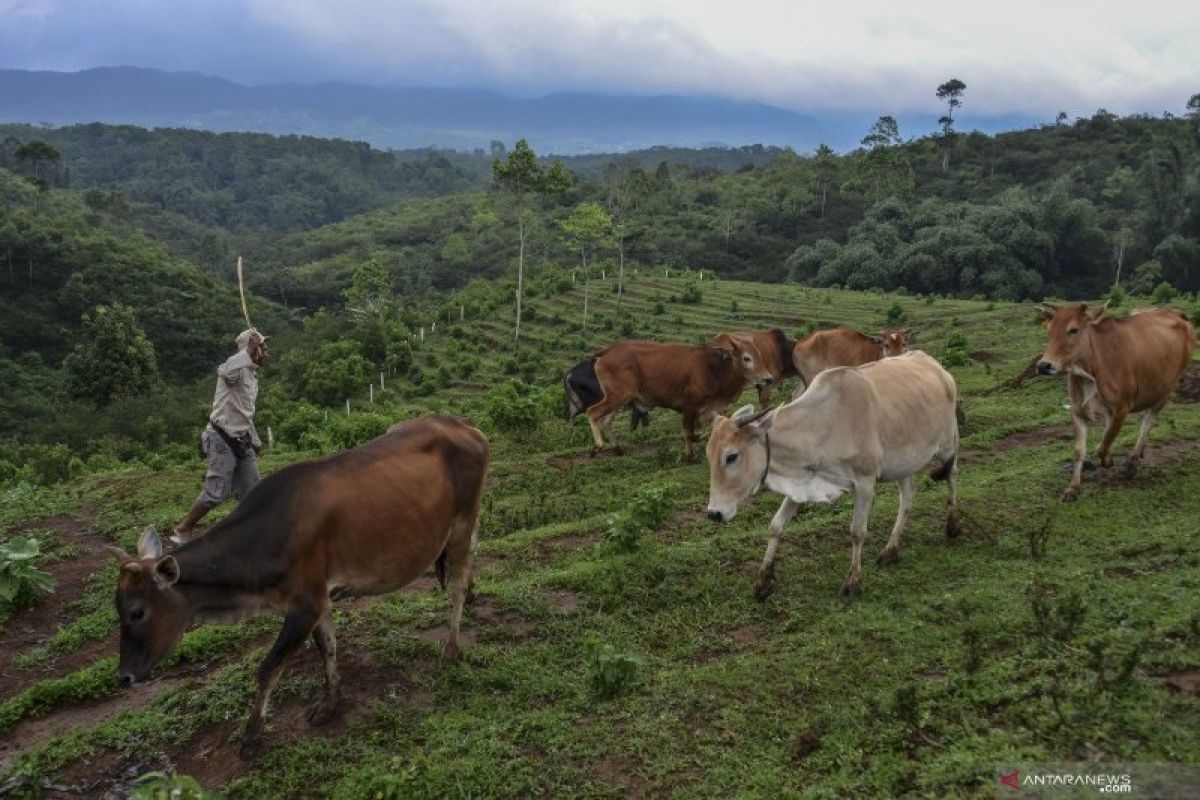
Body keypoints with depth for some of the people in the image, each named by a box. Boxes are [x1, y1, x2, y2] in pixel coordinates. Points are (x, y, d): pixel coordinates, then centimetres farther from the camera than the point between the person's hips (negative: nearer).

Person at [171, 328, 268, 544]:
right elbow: (224, 372, -42)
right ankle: (182, 530, 8)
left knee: (252, 491, 9)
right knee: (216, 492, -8)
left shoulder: (252, 375, 15)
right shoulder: (236, 368, -13)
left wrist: (256, 441, 30)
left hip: (241, 440, 9)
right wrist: (250, 352, -41)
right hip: (223, 439, -9)